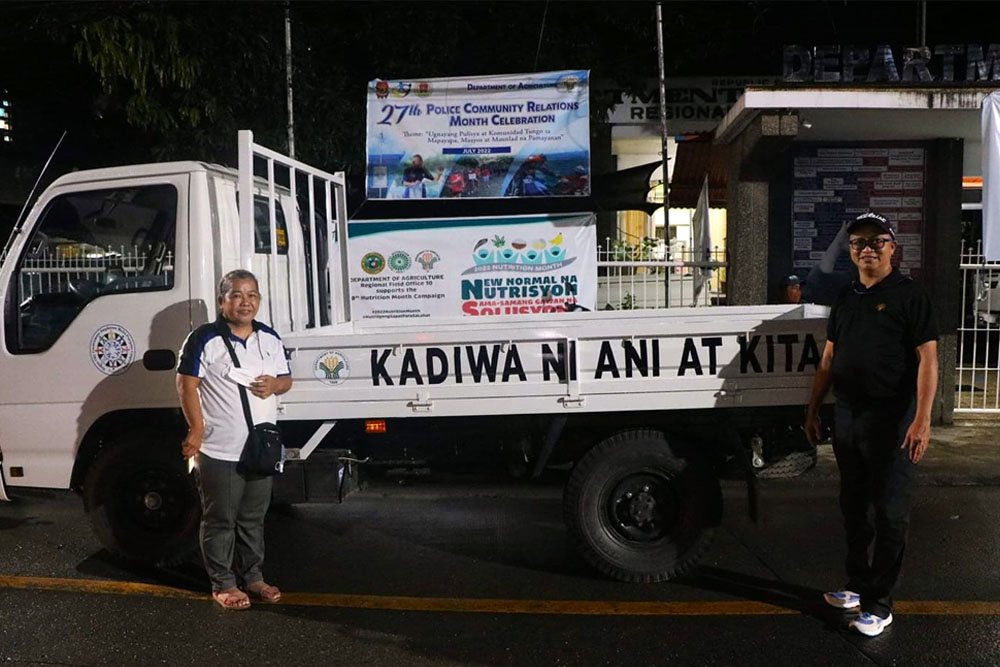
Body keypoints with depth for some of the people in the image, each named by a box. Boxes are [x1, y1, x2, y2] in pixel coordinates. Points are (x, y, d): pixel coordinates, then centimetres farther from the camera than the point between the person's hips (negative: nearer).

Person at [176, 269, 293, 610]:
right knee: (220, 521, 6)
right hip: (219, 451, -5)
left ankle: (252, 576, 31)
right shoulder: (204, 339, -9)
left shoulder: (270, 339, 8)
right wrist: (197, 429, -18)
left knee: (253, 519, 17)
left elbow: (286, 379, 16)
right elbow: (186, 384, -11)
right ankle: (223, 583, 20)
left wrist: (275, 384, -8)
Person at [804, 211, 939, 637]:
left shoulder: (909, 295, -5)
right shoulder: (845, 299, 13)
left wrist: (921, 419, -20)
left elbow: (927, 359, -11)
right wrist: (813, 410, 14)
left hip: (890, 419, -7)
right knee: (853, 506, 16)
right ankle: (858, 585, 30)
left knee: (890, 514, 1)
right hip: (846, 416, 7)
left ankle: (878, 605, 10)